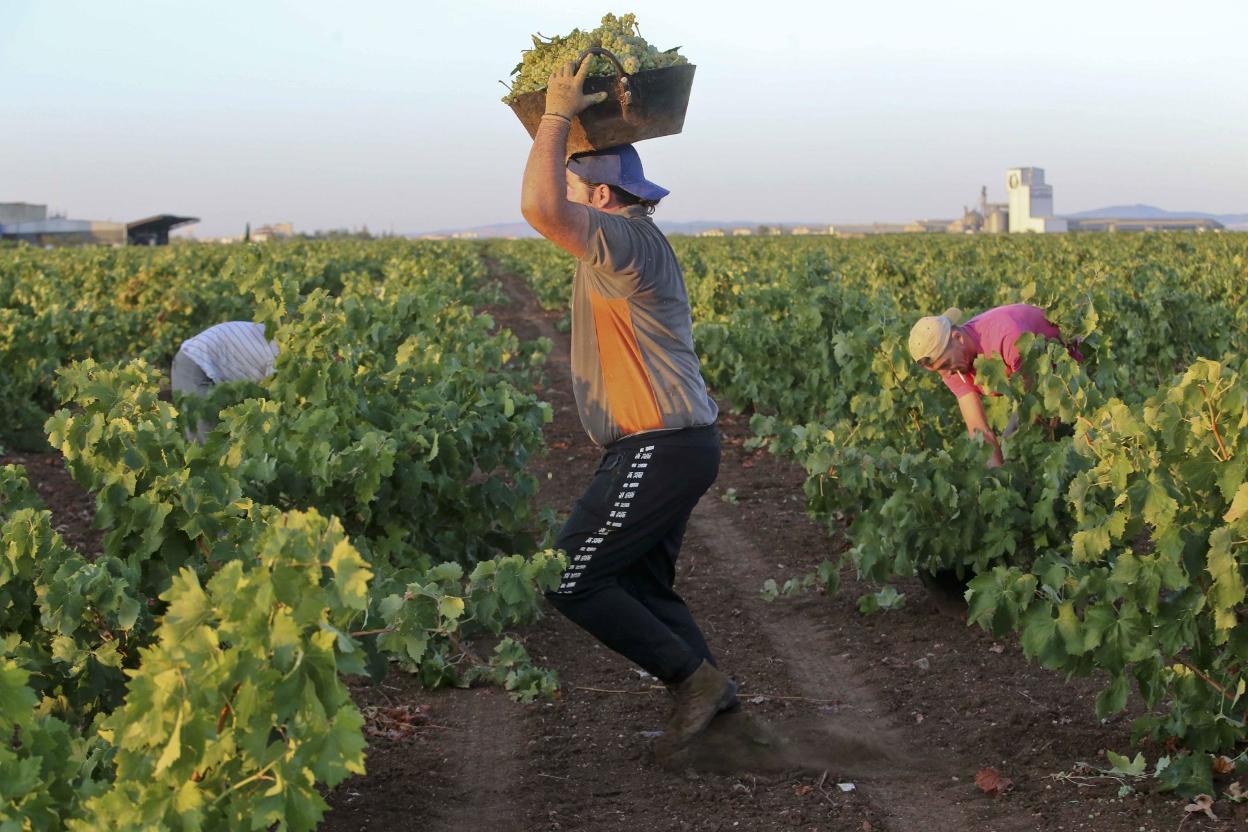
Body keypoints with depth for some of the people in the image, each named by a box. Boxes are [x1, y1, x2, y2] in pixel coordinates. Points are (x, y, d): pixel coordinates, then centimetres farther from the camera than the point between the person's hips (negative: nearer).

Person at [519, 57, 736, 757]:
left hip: (659, 451, -11)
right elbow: (550, 205, 31)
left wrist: (558, 114, -21)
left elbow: (540, 206, -33)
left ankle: (695, 677, -5)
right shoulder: (630, 240, 15)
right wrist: (563, 121, 19)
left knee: (569, 579, -8)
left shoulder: (625, 240, -17)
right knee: (643, 586, 15)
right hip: (671, 446, 11)